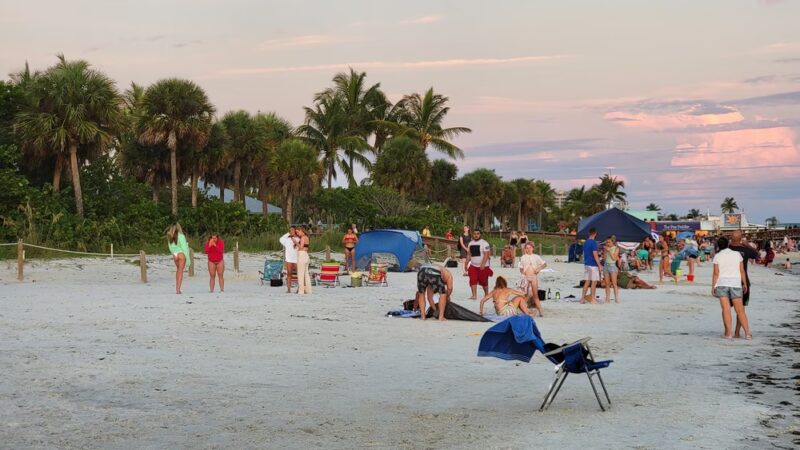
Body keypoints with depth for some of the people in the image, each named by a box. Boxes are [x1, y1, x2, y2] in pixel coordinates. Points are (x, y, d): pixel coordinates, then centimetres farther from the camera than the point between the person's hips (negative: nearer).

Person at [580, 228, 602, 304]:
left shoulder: (585, 242, 11)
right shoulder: (594, 242, -14)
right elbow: (595, 255, -17)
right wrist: (599, 265, -13)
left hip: (586, 264, 8)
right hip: (593, 265, -8)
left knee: (587, 282, 10)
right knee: (594, 282, -1)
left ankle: (583, 298, 8)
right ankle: (592, 299, 0)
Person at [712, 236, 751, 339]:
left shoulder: (717, 256, 0)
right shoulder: (737, 254, 5)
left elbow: (716, 273, -4)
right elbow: (742, 271, 5)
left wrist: (713, 286, 1)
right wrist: (745, 284, 14)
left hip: (722, 284, -1)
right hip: (736, 284, 1)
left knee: (726, 309, -4)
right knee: (740, 310, 4)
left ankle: (728, 333, -8)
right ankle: (747, 333, -2)